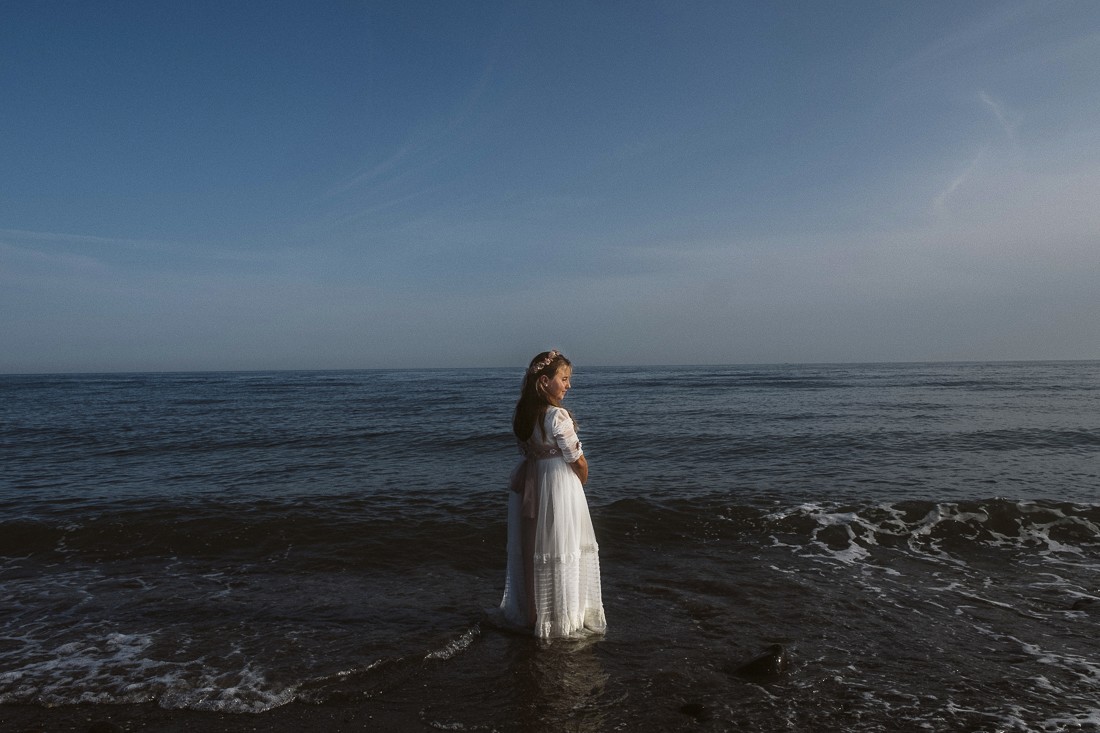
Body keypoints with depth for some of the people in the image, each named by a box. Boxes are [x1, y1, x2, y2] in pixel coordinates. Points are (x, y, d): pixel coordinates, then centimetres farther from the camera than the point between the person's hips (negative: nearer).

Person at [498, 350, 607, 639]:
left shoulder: (522, 414, 0)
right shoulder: (557, 416, -22)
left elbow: (526, 451, 6)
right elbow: (578, 461, -16)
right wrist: (581, 481, 5)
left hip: (529, 485, 8)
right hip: (559, 485, -7)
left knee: (530, 550, 18)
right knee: (560, 551, 6)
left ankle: (528, 612, 33)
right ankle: (561, 619, 19)